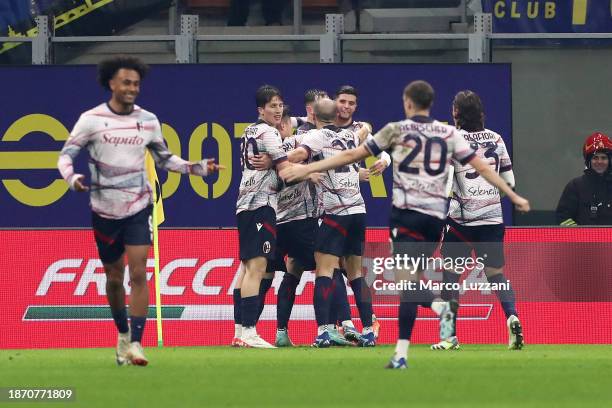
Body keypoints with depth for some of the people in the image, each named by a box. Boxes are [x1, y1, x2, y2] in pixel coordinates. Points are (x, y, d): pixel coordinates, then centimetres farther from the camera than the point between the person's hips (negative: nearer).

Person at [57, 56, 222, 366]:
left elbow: (164, 158, 17)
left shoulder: (148, 121, 3)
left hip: (138, 207, 1)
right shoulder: (91, 119, -5)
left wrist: (197, 167, 4)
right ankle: (123, 334, 32)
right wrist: (71, 177, -23)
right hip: (105, 209, -1)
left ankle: (135, 343, -14)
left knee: (138, 273, -12)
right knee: (114, 277, 9)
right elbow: (66, 154, -2)